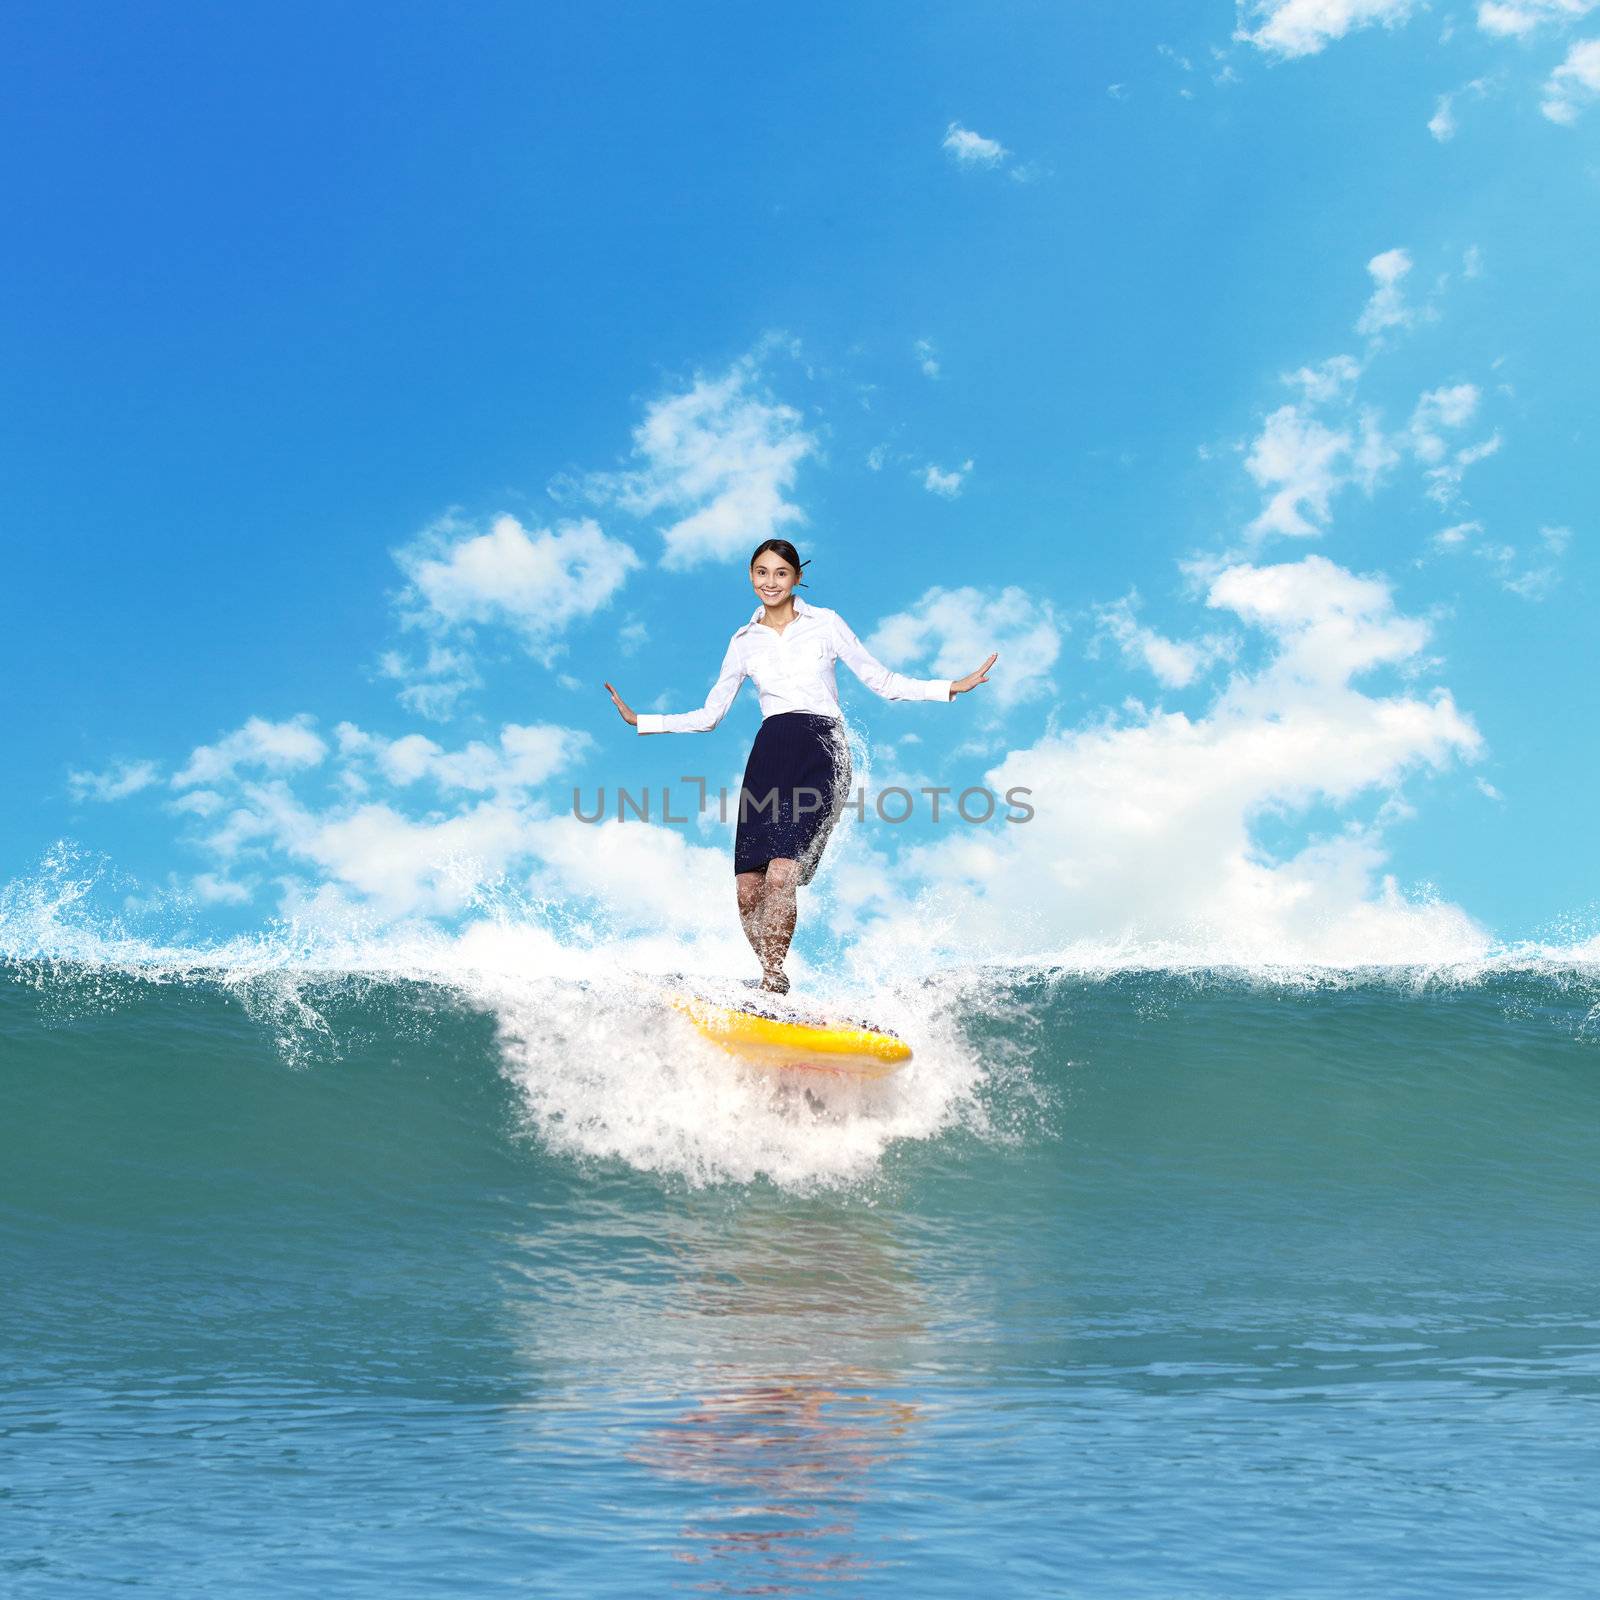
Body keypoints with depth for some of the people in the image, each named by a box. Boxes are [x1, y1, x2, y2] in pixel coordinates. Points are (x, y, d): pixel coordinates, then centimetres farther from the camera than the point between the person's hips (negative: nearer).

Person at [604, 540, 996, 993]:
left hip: (819, 752, -3)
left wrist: (950, 687, 0)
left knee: (780, 876, -22)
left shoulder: (824, 623, 8)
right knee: (747, 889, -7)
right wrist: (640, 721, 14)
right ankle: (774, 980, 9)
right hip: (769, 756, 4)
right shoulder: (744, 641, 16)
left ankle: (771, 986, -12)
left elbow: (882, 681, 9)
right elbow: (709, 715, 20)